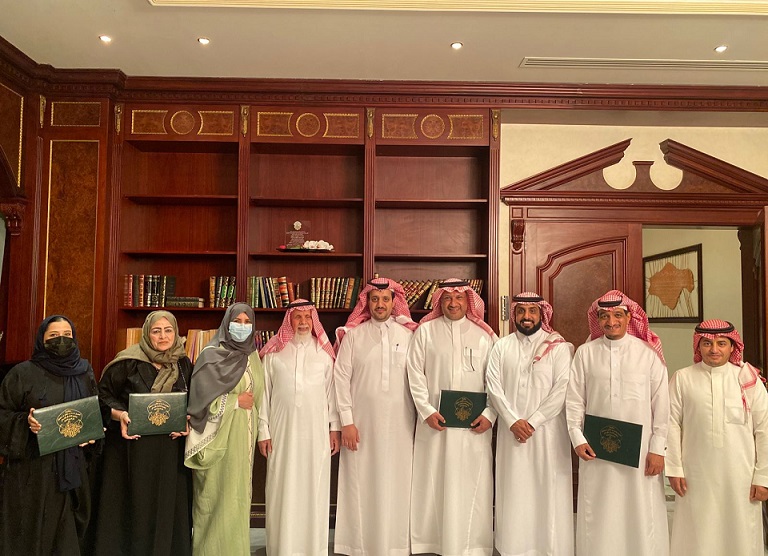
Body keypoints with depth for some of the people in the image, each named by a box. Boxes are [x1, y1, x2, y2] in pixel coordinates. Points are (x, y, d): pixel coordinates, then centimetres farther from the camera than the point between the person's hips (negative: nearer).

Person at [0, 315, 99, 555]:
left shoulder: (84, 372, 8)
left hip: (73, 465, 3)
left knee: (68, 528, 8)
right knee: (32, 526, 4)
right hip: (33, 467, -3)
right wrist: (25, 421, -19)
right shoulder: (23, 373, -3)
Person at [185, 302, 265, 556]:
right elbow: (200, 399, -14)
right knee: (217, 497, 0)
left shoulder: (252, 355, 10)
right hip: (219, 436, -6)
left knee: (237, 495, 11)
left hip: (243, 436, 6)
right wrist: (236, 401, -12)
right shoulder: (212, 355, -8)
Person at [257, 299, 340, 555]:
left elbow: (332, 391, 5)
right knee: (283, 489, 5)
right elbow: (264, 393, 3)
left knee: (314, 487, 6)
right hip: (283, 431, 0)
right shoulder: (274, 353, 2)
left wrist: (335, 427, 2)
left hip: (316, 431, 1)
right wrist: (263, 431, 0)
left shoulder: (324, 352, 4)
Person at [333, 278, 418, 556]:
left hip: (400, 426, 1)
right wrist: (346, 421, -5)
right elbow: (341, 378, 0)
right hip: (362, 424, 0)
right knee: (362, 486, 5)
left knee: (397, 486, 6)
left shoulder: (409, 334, 5)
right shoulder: (353, 335, 3)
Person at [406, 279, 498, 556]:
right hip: (435, 422, 0)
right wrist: (427, 411, -7)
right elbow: (415, 374, 0)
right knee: (433, 482, 5)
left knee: (472, 485, 4)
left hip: (474, 425, 0)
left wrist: (489, 414, -6)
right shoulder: (425, 331, 4)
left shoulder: (485, 334, 6)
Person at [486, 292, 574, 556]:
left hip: (548, 431, -2)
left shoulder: (559, 347, -1)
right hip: (511, 430, 2)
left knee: (548, 489, 2)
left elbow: (562, 389, -9)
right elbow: (494, 386, 0)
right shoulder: (502, 347, 7)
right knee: (513, 489, 6)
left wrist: (533, 421, -13)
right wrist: (513, 420, -11)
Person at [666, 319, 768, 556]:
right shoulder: (682, 379, -2)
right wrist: (674, 468, -3)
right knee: (697, 535, 8)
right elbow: (672, 424, -2)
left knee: (741, 532, 9)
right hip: (697, 474, -1)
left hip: (740, 474, 1)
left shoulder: (748, 379, 1)